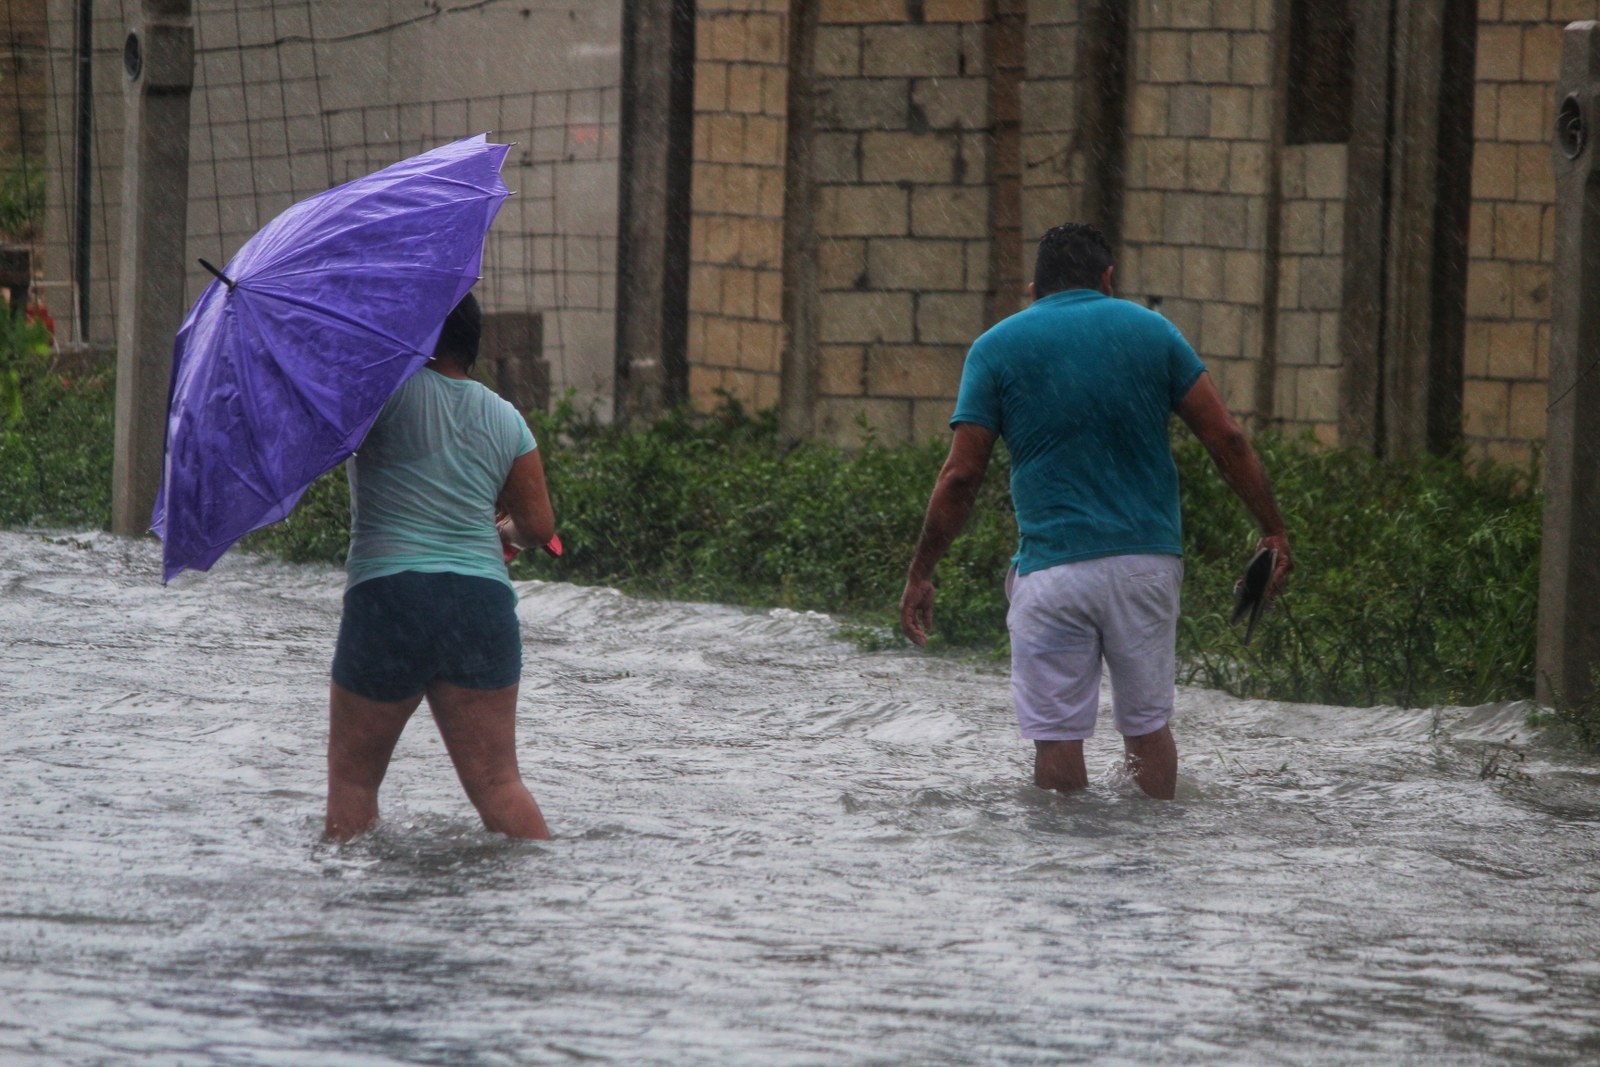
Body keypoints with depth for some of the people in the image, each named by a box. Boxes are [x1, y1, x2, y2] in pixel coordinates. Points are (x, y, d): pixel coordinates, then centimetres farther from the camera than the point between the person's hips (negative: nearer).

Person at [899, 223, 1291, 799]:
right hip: (1146, 557, 2)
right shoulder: (1150, 331, 6)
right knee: (1147, 725, 13)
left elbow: (960, 477, -3)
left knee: (1056, 735, 1)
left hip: (1052, 568, -2)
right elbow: (1227, 439, 2)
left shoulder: (997, 348, 2)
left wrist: (920, 574, 4)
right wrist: (1273, 530, 9)